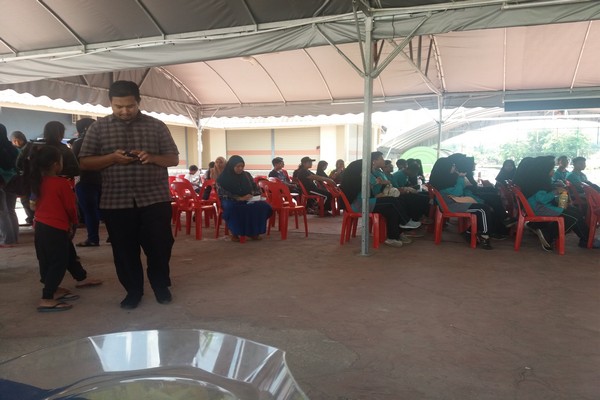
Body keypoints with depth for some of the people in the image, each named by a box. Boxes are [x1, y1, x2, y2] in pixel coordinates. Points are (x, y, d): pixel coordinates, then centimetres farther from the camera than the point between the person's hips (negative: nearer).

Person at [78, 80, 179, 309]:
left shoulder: (157, 126, 5)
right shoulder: (98, 128, 5)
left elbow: (174, 159, 6)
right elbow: (84, 162, 3)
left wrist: (152, 158, -14)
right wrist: (112, 158, -15)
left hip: (155, 199, 0)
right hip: (116, 202, 1)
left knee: (160, 246, 4)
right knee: (124, 250, 7)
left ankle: (161, 286, 26)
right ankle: (133, 291, 25)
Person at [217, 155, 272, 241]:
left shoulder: (247, 175, 12)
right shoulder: (223, 178, -1)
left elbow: (256, 188, 16)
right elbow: (223, 193, -10)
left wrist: (251, 194, -9)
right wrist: (239, 198, -22)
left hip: (248, 200, 4)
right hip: (230, 201, -4)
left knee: (263, 205, -27)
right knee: (234, 208, -42)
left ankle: (253, 232, -16)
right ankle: (235, 233, -23)